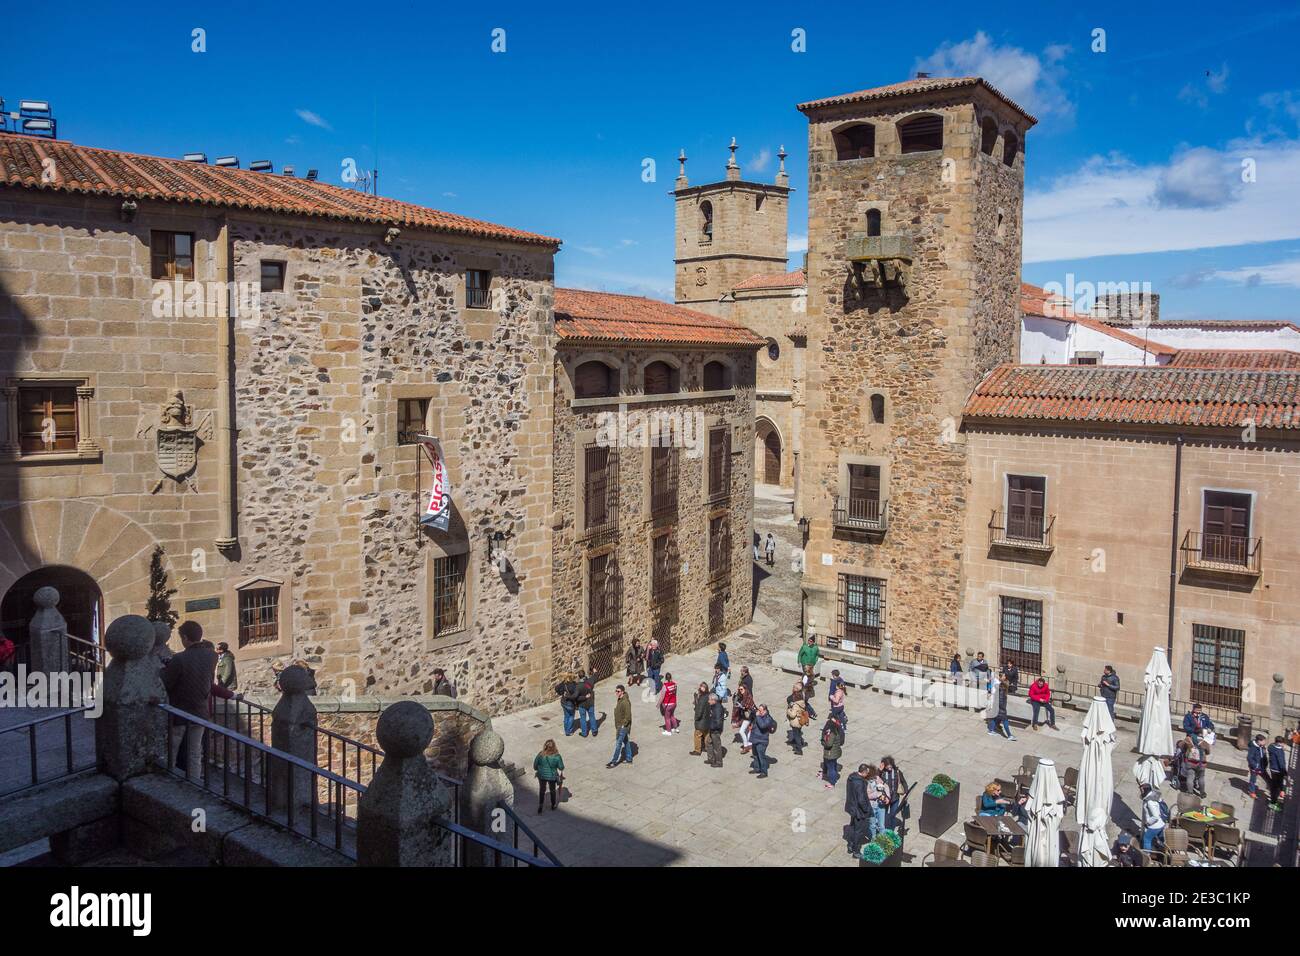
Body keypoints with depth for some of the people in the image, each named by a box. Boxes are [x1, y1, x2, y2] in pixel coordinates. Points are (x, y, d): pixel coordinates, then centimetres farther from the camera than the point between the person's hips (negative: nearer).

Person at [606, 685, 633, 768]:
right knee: (626, 742, 17)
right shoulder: (619, 700, 5)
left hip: (623, 727, -9)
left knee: (618, 744, -2)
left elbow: (628, 716, -24)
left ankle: (614, 762, 5)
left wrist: (622, 725, -19)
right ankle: (628, 759, 28)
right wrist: (617, 726, 14)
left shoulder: (625, 702, -25)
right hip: (619, 726, 9)